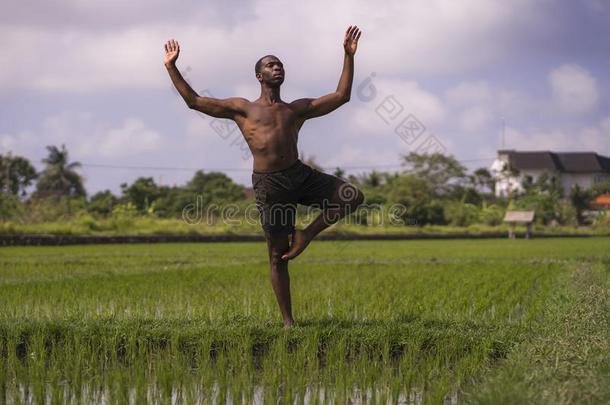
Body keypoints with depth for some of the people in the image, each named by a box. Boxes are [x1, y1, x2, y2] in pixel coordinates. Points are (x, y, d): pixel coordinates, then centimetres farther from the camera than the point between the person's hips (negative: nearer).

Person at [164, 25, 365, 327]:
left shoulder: (298, 108, 19)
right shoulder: (241, 108, 11)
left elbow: (341, 96, 16)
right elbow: (194, 101, 9)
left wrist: (349, 56, 12)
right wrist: (171, 67, 5)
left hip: (301, 175, 3)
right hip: (269, 184, -3)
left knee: (354, 196, -15)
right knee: (277, 256, 1)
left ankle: (306, 234, 2)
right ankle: (288, 321, 11)